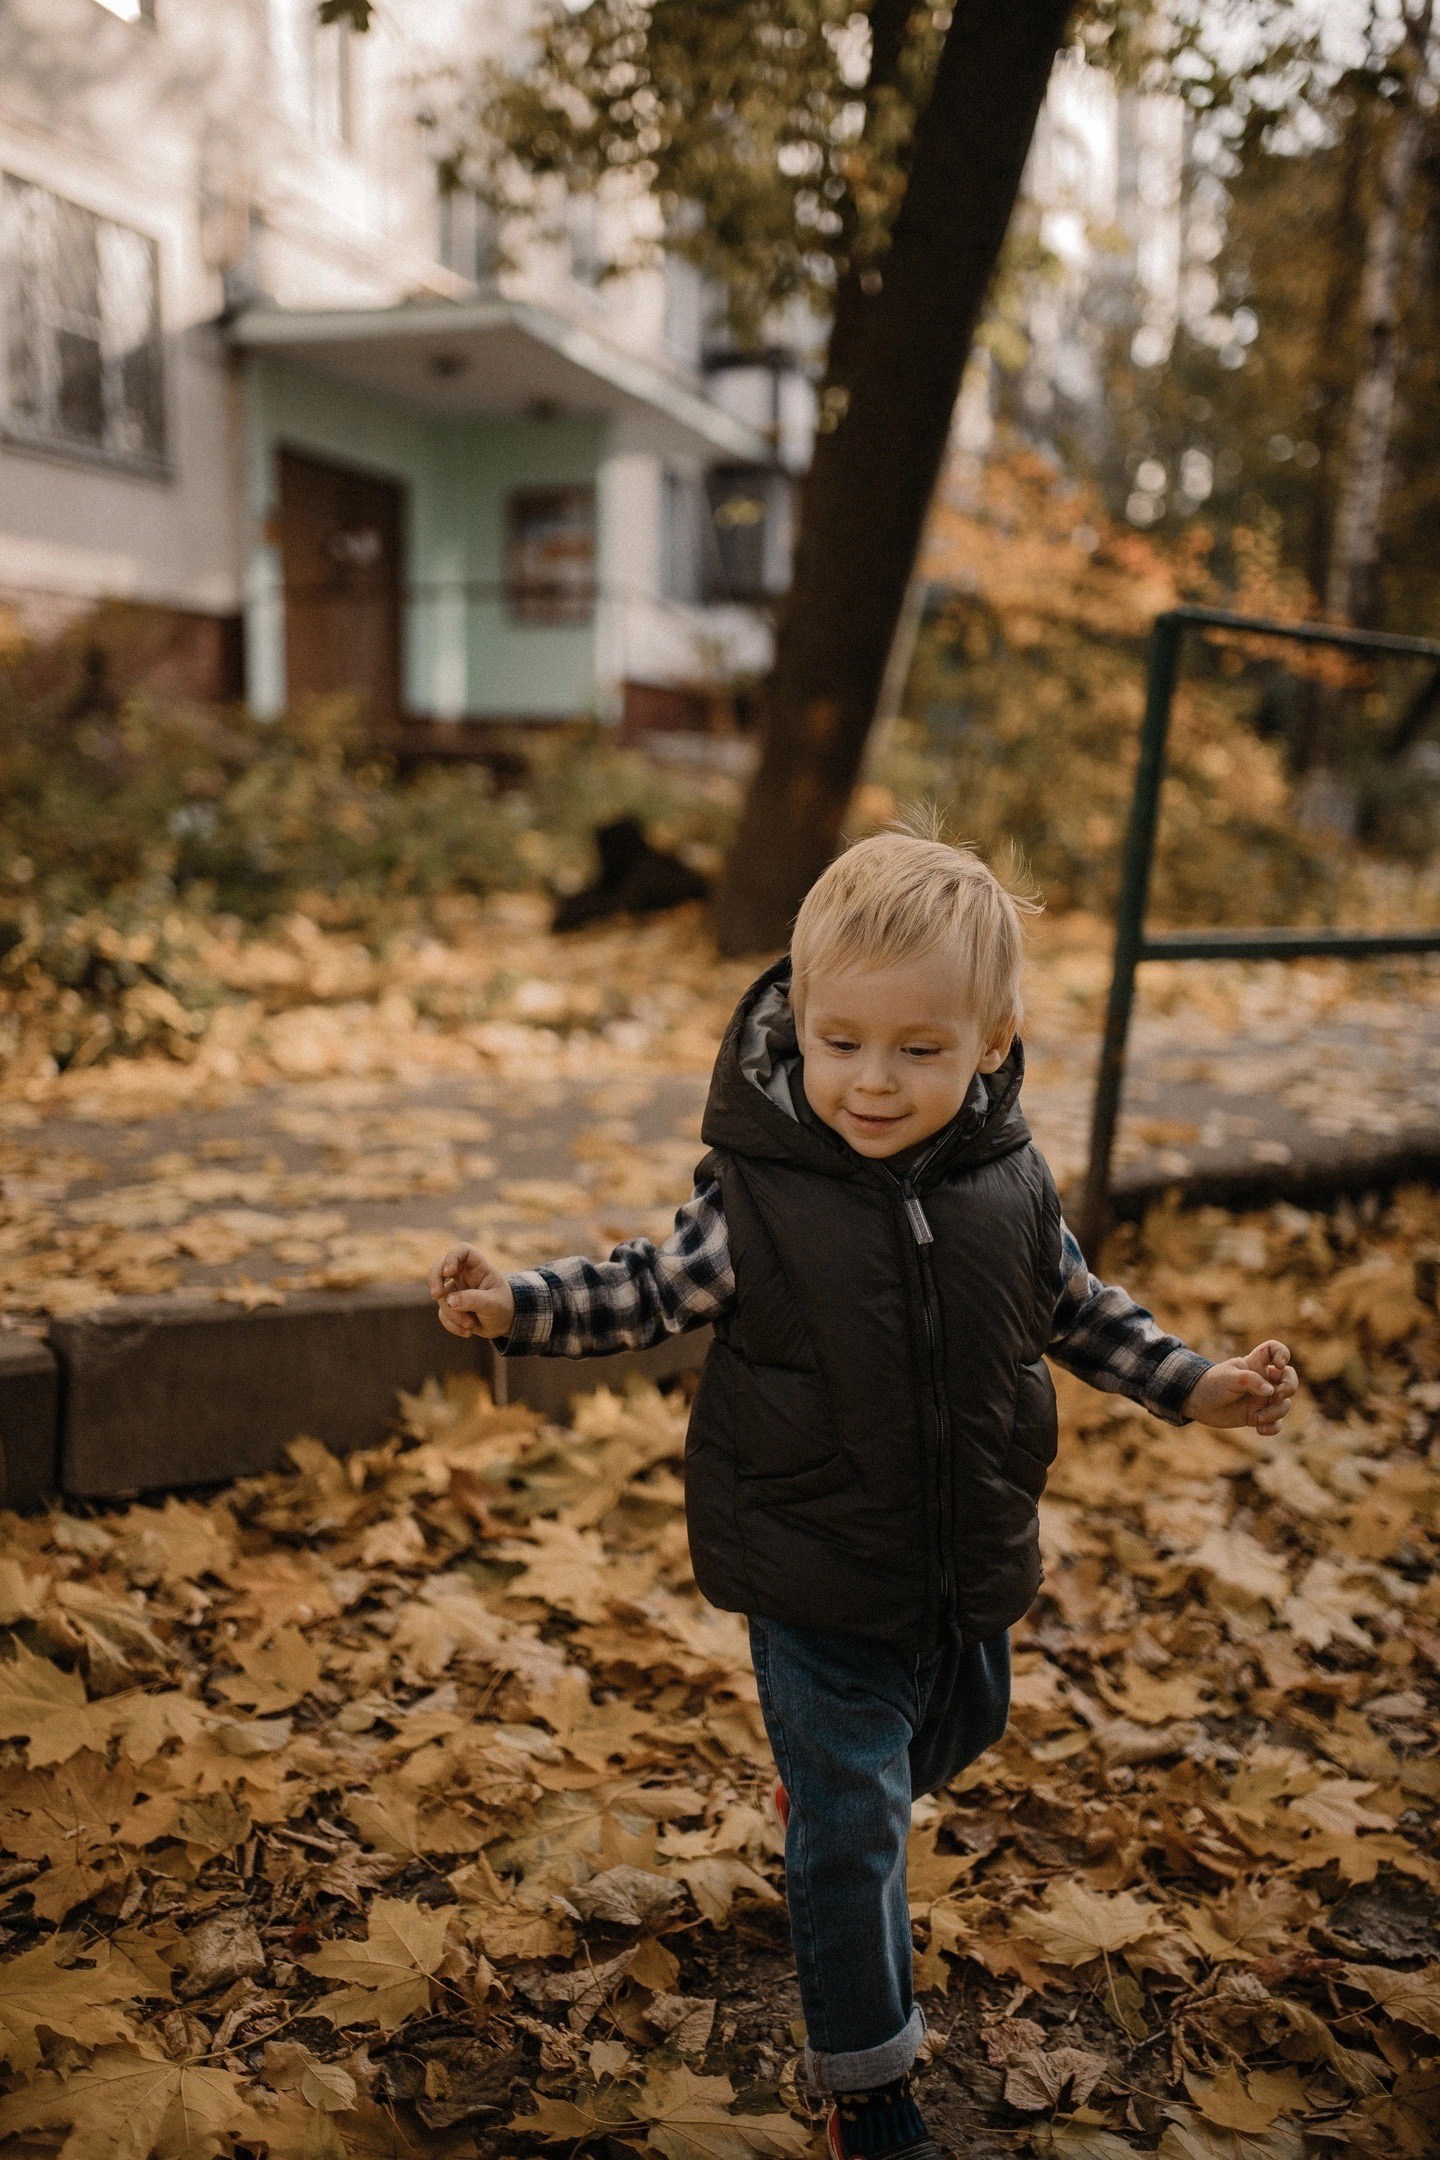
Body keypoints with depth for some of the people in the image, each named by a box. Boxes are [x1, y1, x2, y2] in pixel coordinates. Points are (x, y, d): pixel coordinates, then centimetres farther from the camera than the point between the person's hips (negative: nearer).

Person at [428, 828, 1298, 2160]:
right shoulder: (759, 1190, -19)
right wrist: (518, 1306, -18)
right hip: (820, 1584, -4)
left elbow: (1079, 1312, 6)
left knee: (959, 1730, 30)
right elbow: (657, 1292, -6)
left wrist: (1198, 1387, 1)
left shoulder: (1012, 1184, -10)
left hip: (972, 1569, 5)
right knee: (854, 1831, 3)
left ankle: (826, 1794, 63)